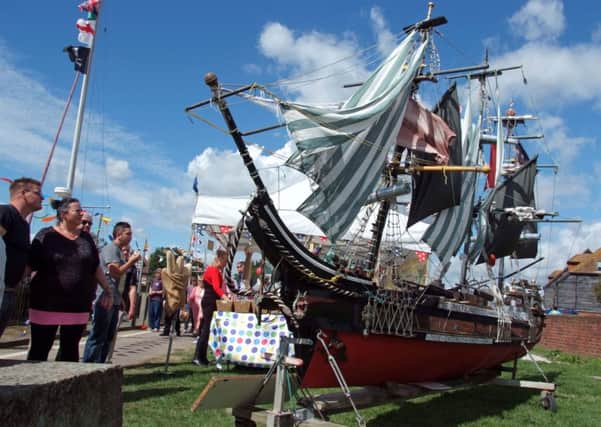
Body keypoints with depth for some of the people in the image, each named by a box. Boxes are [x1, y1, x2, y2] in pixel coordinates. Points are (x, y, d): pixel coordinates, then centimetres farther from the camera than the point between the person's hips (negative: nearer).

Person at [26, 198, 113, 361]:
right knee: (40, 349, 3)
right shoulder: (46, 235, -2)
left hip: (78, 306, 4)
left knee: (70, 349, 11)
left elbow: (96, 267, 16)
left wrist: (108, 290, 13)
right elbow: (30, 266, -3)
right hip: (47, 304, -4)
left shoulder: (85, 238, 11)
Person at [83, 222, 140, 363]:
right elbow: (116, 272, -19)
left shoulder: (119, 251, 18)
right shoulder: (111, 248, -10)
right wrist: (131, 261, -8)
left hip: (114, 300, 10)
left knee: (108, 337, 12)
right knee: (98, 336, -7)